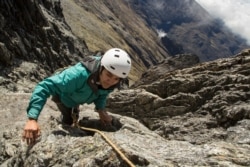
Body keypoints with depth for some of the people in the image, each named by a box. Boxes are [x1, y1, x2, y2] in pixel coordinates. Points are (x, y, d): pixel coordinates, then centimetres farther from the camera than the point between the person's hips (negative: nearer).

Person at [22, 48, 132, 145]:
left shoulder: (112, 81, -34)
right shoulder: (78, 74, -55)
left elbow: (103, 92, -9)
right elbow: (44, 87, -57)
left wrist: (101, 110, -27)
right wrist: (32, 119, -66)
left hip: (77, 99, 5)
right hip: (63, 96, -5)